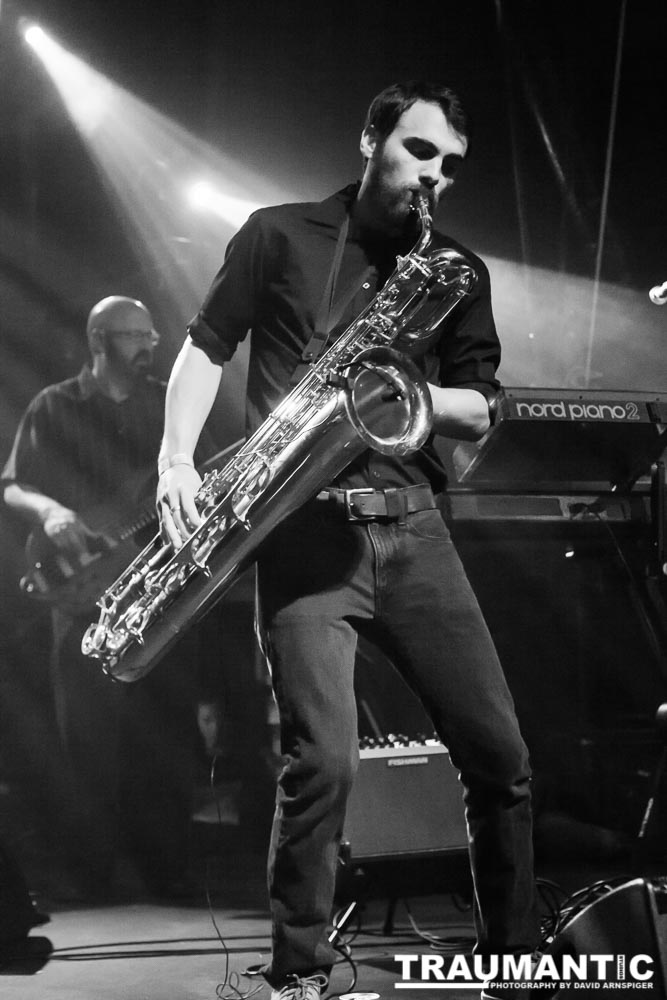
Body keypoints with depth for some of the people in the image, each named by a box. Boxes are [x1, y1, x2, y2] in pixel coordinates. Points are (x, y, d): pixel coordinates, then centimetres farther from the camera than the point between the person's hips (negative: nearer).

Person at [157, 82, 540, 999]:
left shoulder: (458, 273, 14)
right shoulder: (280, 236, 7)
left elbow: (478, 412, 10)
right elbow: (205, 347, 5)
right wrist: (177, 459, -10)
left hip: (412, 524, 4)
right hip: (305, 525, -4)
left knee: (500, 754, 2)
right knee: (325, 759, -16)